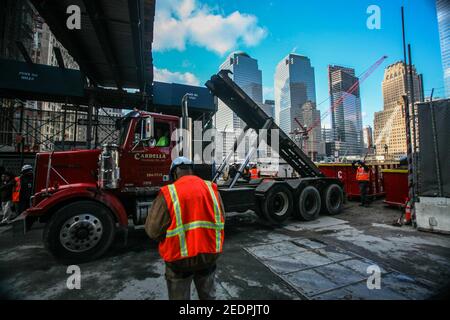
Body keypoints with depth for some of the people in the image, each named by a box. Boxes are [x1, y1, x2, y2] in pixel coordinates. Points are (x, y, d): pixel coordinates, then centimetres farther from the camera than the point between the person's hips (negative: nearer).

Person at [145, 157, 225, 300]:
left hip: (180, 258, -3)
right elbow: (221, 220, 3)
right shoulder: (211, 188, -4)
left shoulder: (168, 193, -16)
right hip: (209, 255, 3)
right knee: (208, 295, 27)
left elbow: (152, 230, -13)